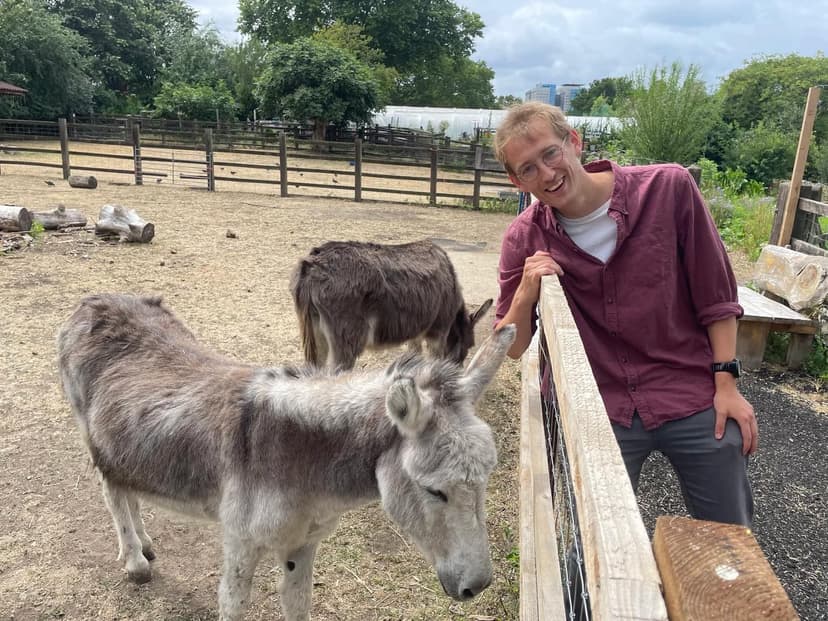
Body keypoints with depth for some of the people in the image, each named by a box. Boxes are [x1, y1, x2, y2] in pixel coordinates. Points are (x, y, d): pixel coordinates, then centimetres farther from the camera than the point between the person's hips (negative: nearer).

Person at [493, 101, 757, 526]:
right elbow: (512, 347, -1)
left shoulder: (668, 188, -11)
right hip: (597, 411, 1)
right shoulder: (524, 240, -7)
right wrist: (525, 294, -19)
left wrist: (726, 383, -5)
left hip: (694, 398, 0)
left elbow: (715, 294, -3)